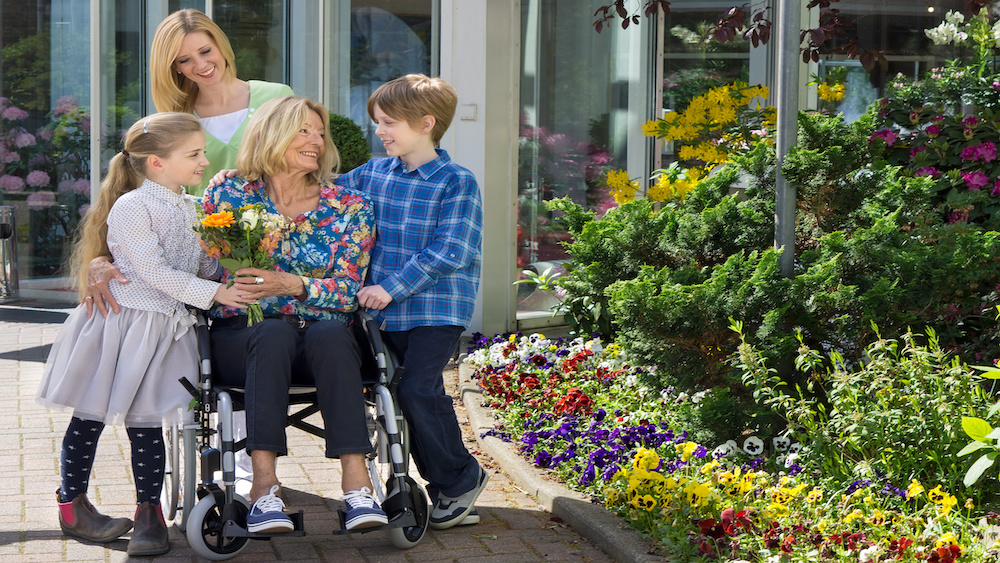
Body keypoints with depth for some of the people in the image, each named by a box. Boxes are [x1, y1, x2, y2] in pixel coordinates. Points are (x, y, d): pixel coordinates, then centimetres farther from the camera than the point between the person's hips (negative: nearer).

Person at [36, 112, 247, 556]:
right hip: (120, 321, -6)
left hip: (161, 328, 6)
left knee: (145, 421, 5)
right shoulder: (131, 208, -16)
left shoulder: (187, 208, 10)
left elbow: (200, 261, 19)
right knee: (89, 416, 6)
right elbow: (154, 271, -20)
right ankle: (72, 504, 20)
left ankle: (149, 512, 14)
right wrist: (212, 293, -20)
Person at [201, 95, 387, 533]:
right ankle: (264, 484, -44)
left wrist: (292, 285, -19)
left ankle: (355, 480, -42)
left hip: (324, 338, 1)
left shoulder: (350, 206, 8)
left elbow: (349, 291, -2)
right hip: (242, 337, -1)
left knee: (330, 334, -35)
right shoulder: (228, 196, 8)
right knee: (274, 335, -36)